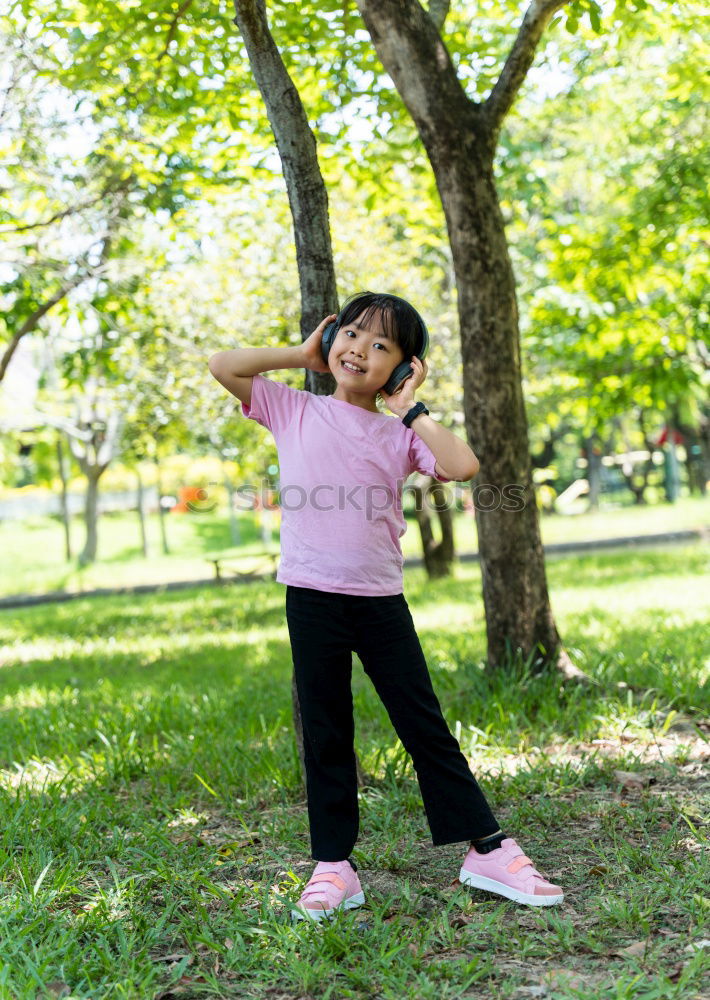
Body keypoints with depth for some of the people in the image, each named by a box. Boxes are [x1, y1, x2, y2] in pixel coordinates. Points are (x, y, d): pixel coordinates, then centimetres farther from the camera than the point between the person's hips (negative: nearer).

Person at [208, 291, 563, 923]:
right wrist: (301, 354, 5)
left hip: (381, 599, 1)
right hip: (312, 594, 0)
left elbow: (462, 467, -13)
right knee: (326, 735, 7)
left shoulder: (400, 432, 5)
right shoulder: (295, 411, 6)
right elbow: (222, 366, 0)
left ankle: (488, 851, 12)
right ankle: (334, 867, 16)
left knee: (425, 726, 6)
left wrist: (410, 408, -4)